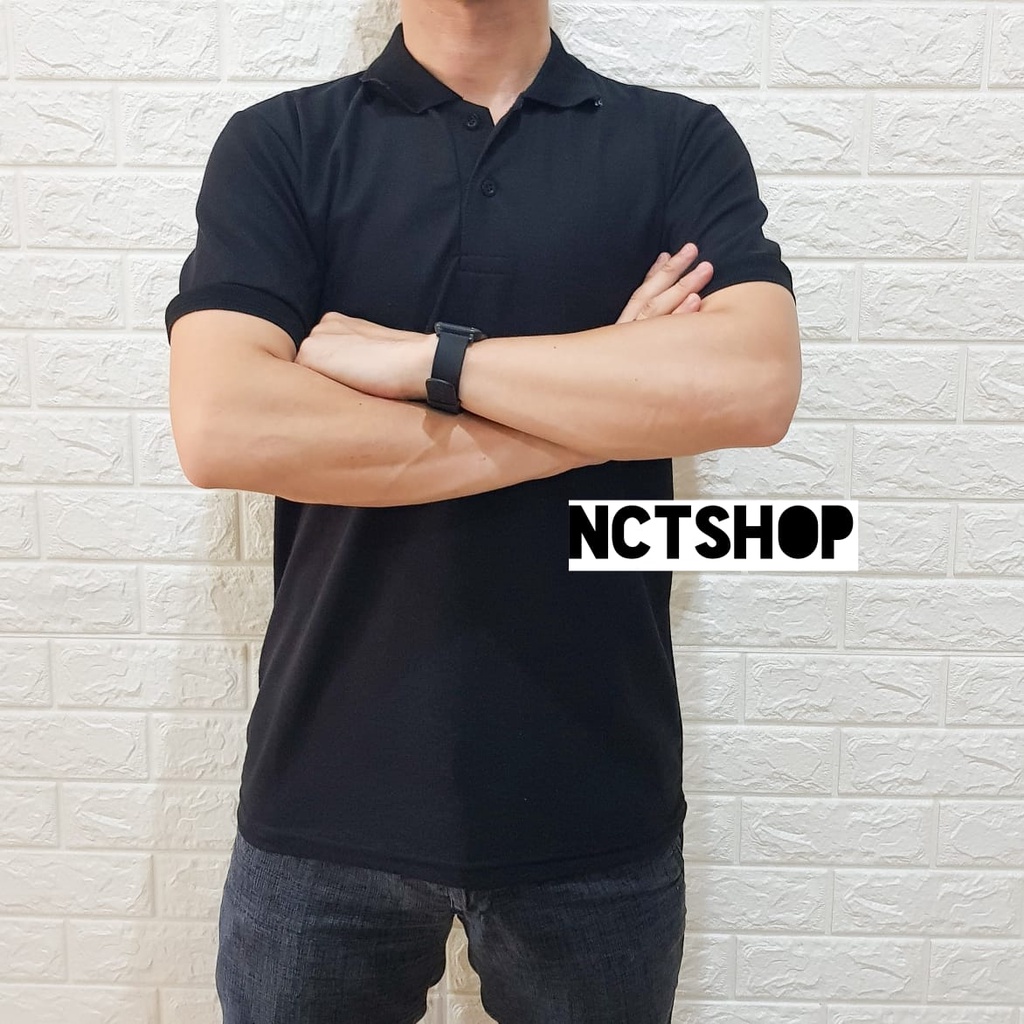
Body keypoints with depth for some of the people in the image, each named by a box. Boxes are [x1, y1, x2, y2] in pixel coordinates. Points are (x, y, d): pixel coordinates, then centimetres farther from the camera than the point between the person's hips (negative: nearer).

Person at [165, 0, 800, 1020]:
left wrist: (421, 356, -14)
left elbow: (755, 383, -16)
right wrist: (594, 415, -13)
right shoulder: (276, 144, 0)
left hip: (593, 800, 1)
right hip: (327, 795, 0)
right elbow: (218, 426, -16)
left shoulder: (681, 142, 2)